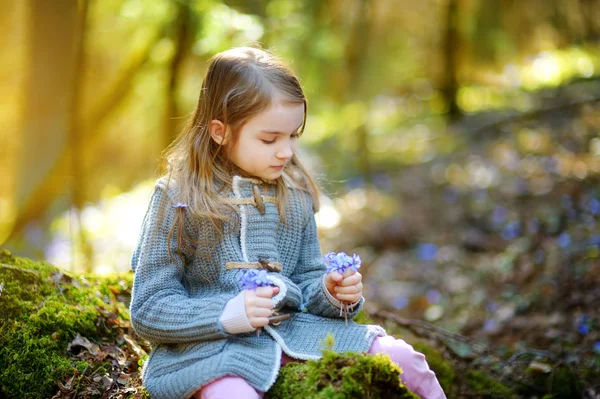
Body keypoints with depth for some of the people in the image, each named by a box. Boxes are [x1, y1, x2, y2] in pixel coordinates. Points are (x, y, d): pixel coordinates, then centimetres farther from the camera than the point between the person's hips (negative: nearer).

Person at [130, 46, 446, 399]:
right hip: (210, 344, -5)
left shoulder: (296, 194, 9)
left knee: (402, 360, -8)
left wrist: (330, 292, -4)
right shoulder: (178, 199, -7)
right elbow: (147, 311, -7)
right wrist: (227, 315, -22)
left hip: (292, 329, 5)